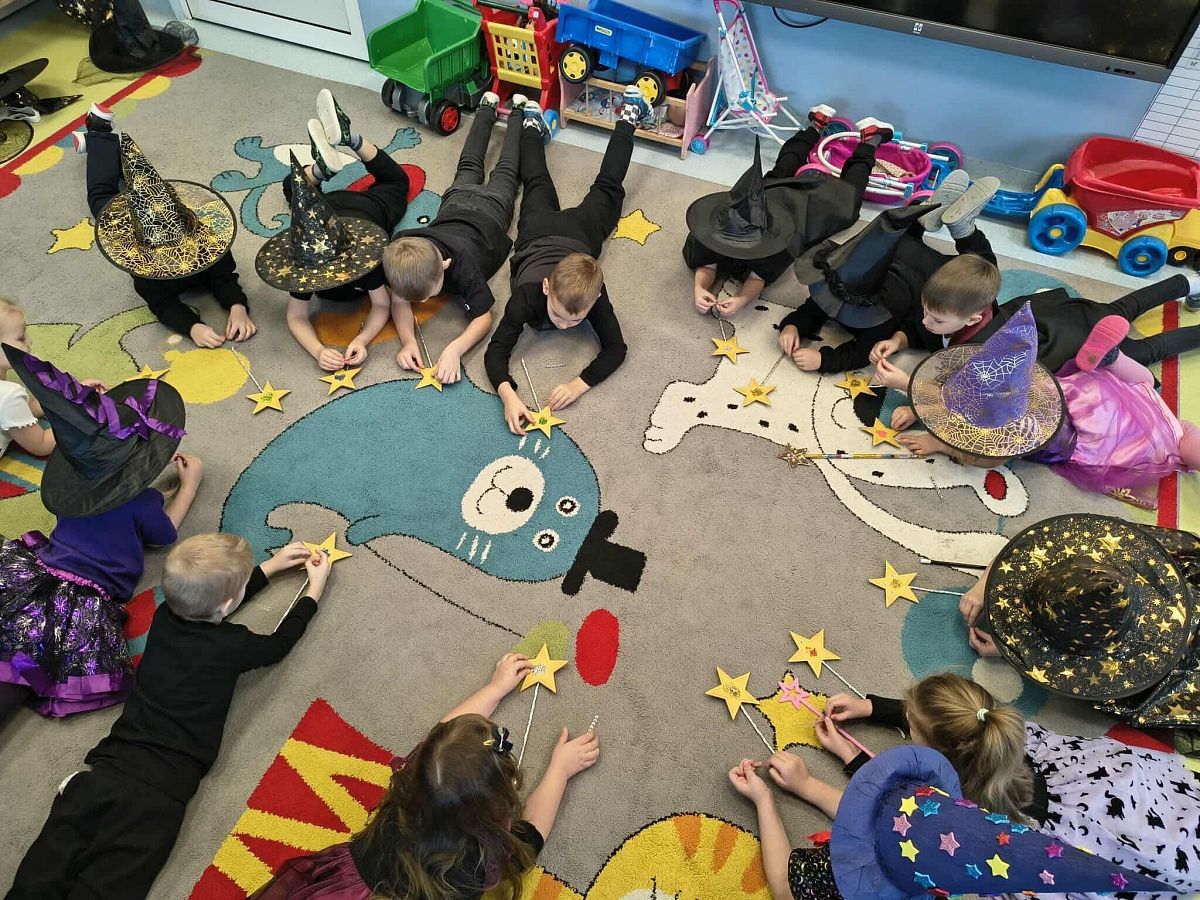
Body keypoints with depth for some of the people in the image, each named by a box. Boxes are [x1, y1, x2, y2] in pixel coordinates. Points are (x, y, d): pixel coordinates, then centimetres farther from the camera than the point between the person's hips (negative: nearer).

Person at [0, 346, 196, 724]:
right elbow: (166, 532, 11)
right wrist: (189, 484, 20)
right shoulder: (140, 501, -11)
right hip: (82, 603, -6)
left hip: (32, 577, 6)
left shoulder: (81, 467, 5)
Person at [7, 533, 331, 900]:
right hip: (163, 787, -5)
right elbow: (280, 643, 16)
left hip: (111, 763, 5)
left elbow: (211, 604, 29)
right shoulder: (232, 646, -6)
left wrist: (272, 565, 34)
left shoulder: (166, 615, 7)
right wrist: (315, 588, 27)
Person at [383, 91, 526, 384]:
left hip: (491, 207, -2)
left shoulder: (463, 265, -51)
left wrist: (454, 350, -63)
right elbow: (398, 301, -30)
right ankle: (488, 107, 57)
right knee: (468, 168, 35)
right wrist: (408, 342, -51)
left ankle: (518, 110, 53)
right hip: (457, 200, 2)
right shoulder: (400, 254, -41)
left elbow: (483, 317, -45)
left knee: (505, 171, 29)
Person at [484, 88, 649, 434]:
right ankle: (533, 121, 56)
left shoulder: (593, 296, -45)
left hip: (579, 232, 0)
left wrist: (579, 385, -59)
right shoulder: (528, 294, -47)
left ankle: (629, 114, 47)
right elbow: (496, 350, -46)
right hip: (540, 233, 0)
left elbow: (615, 349, -41)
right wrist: (507, 395, -66)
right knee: (538, 183, 31)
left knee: (605, 191, 28)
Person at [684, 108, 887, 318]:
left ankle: (870, 139, 43)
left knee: (846, 195, 26)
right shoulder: (716, 223, -42)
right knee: (781, 172, 37)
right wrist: (700, 288, -59)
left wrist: (740, 301, -63)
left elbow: (759, 277, -43)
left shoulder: (779, 239, -49)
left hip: (807, 205, -3)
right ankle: (816, 127, 56)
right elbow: (706, 266, -37)